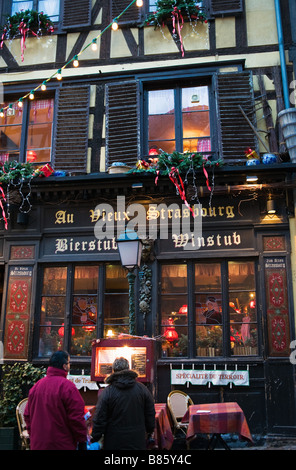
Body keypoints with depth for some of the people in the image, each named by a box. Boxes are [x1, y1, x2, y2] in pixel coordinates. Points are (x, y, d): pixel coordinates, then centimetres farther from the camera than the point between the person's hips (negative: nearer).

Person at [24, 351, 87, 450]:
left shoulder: (36, 386, 4)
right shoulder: (67, 386, -16)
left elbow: (27, 415, 11)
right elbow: (76, 417, -17)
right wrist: (82, 440, -6)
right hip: (62, 445, -6)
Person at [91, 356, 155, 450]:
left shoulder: (107, 392, -10)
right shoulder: (143, 389, -1)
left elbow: (99, 419, -8)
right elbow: (151, 415, 7)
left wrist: (95, 439, 4)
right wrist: (149, 431, 22)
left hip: (114, 443, -2)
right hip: (138, 442, 2)